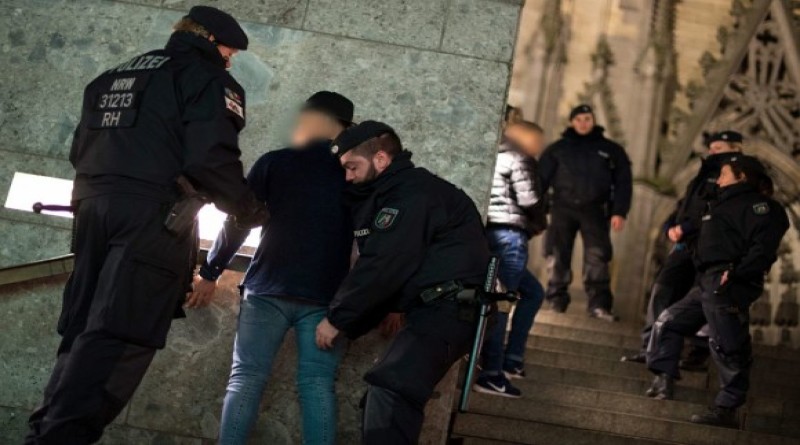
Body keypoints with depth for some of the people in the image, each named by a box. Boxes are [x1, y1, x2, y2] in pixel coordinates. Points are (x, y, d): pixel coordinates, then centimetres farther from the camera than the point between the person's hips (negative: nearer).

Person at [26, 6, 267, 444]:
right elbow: (210, 157, -11)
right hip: (152, 212, -7)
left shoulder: (114, 76, 25)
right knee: (123, 335, -11)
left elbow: (80, 149, 24)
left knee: (83, 328, 11)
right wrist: (248, 211, 2)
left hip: (92, 203, 8)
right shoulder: (207, 78, 2)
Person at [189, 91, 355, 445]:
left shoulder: (274, 163, 3)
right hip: (325, 297, 1)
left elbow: (237, 222, 2)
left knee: (246, 377, -1)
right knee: (318, 385, -2)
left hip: (269, 290, -1)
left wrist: (210, 272, 13)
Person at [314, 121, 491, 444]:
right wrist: (347, 326, 13)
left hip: (450, 307, -11)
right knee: (381, 404, 12)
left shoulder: (413, 194, -11)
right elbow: (379, 267, 21)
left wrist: (337, 319, -9)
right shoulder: (388, 196, 23)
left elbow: (382, 267, -18)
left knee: (389, 390, -28)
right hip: (431, 309, 11)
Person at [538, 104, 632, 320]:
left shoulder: (611, 150, 11)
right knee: (557, 255, -1)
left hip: (594, 209, -1)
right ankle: (556, 300, 8)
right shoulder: (558, 149, 11)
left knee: (597, 256, -11)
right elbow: (541, 178, 6)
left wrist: (619, 212, -5)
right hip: (563, 207, 1)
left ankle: (598, 304, -12)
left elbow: (623, 183, 7)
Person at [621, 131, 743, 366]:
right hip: (685, 245, 8)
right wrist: (671, 227, 4)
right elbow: (683, 206, 25)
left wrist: (685, 228, -17)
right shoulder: (706, 175, 26)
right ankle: (651, 348, 2)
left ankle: (699, 354, 1)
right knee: (662, 291, 0)